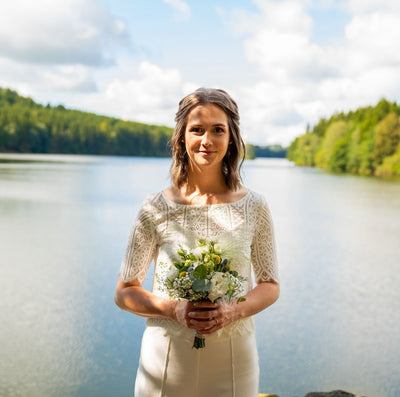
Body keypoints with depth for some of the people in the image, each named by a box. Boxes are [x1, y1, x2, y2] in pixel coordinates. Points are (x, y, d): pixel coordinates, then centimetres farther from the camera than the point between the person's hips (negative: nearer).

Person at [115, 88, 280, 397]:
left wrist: (234, 311, -14)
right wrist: (175, 310, -17)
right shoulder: (156, 209, -7)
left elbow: (270, 285, 5)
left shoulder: (254, 208, -4)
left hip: (232, 359, 1)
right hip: (167, 357, 0)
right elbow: (125, 292, -1)